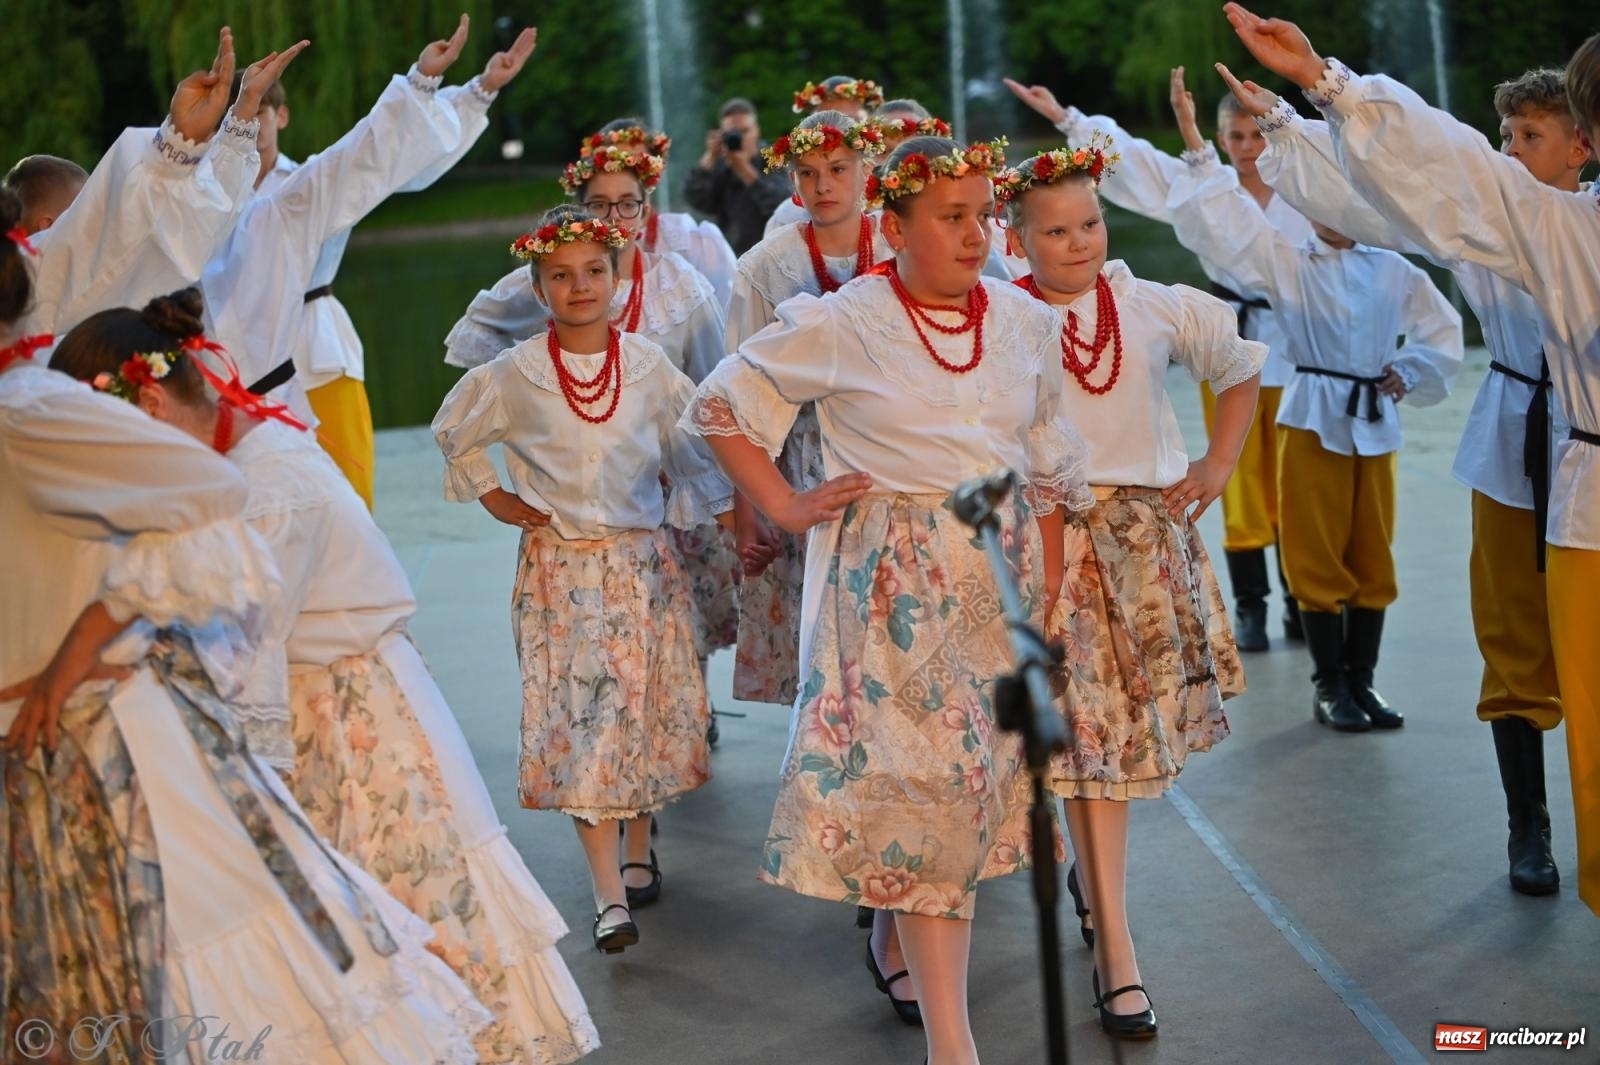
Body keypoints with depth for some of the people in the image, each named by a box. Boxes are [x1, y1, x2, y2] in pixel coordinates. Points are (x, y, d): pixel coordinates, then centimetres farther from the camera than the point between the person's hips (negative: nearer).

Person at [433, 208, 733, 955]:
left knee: (649, 706, 7)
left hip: (643, 559, 2)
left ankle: (638, 850, 29)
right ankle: (609, 894, -8)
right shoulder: (514, 375, -3)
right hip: (559, 566, -2)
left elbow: (694, 450, 6)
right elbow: (454, 432, 14)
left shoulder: (648, 367, 0)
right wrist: (492, 498, 6)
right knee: (579, 718, -6)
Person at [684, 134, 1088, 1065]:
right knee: (921, 780, -8)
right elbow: (720, 406, 1)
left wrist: (1050, 583, 9)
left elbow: (1048, 464, 13)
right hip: (891, 580, -5)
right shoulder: (842, 325, -8)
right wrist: (786, 507, -4)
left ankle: (907, 929, 34)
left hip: (1000, 573, 5)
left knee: (981, 772, 9)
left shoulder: (1025, 323, 5)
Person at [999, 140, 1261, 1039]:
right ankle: (1117, 961, -6)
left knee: (1142, 723, 8)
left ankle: (1094, 876, 36)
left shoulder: (1159, 309, 3)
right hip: (1055, 542, -4)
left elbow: (1243, 369, 19)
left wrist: (1218, 467, 11)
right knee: (1091, 733, -7)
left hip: (1151, 535, 4)